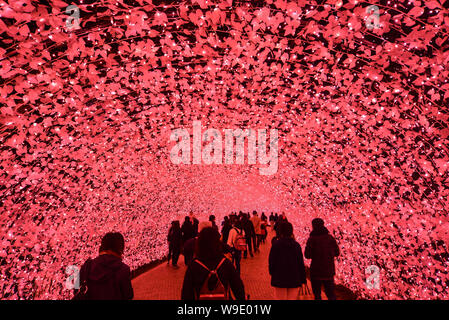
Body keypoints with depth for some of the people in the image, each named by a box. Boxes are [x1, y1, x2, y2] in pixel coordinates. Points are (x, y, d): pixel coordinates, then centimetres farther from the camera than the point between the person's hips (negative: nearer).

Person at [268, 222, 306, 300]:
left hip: (279, 279, -1)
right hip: (294, 279, 2)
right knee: (292, 298, 11)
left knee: (281, 298, 9)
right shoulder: (297, 245, -3)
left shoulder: (276, 245, -10)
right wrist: (302, 279, 7)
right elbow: (301, 264, 0)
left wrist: (272, 273, 11)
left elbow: (271, 262, -5)